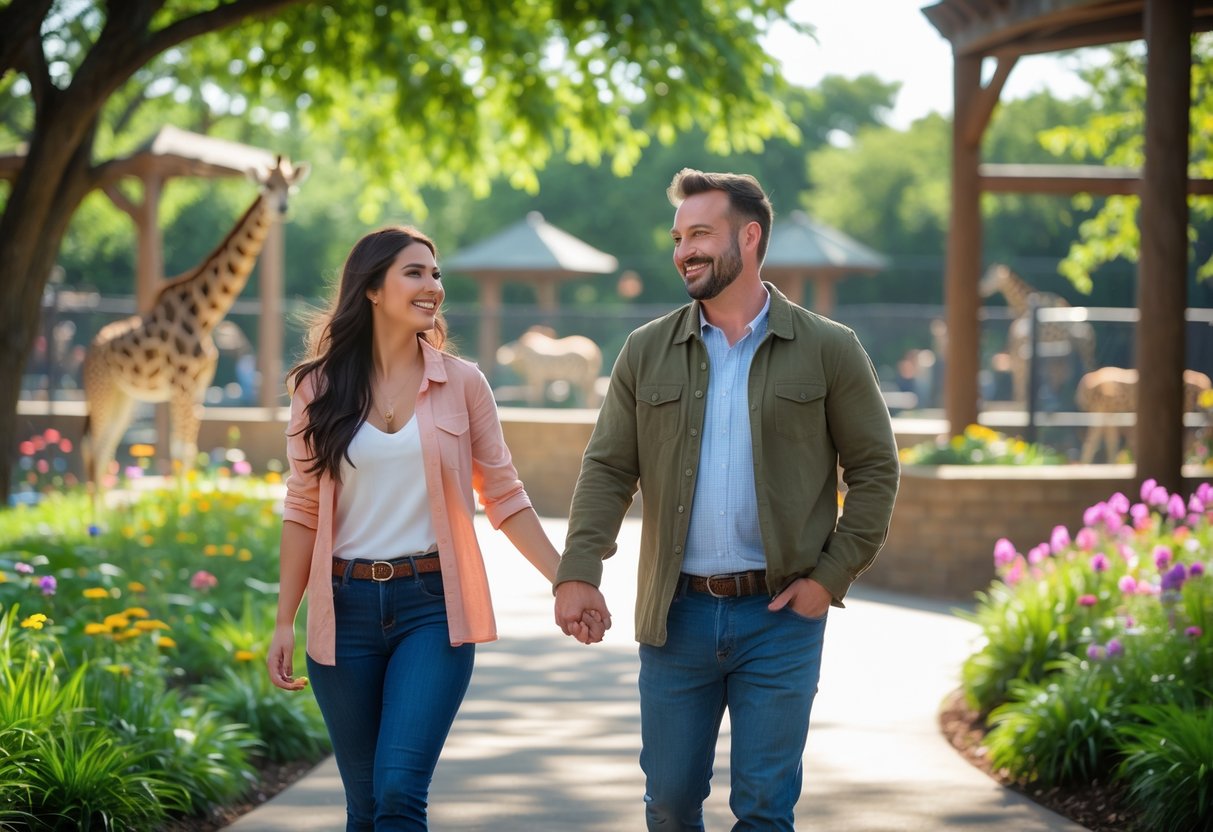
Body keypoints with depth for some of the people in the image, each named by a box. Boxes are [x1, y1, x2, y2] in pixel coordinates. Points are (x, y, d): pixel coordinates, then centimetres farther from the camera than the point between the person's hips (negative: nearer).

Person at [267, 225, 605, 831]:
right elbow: (303, 510, 6)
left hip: (432, 605, -1)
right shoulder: (319, 388, 3)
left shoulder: (461, 383, 2)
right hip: (345, 608, 1)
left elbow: (503, 497, 6)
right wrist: (283, 623, 2)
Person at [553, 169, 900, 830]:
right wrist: (577, 573, -11)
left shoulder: (828, 350, 0)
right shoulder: (648, 352, 6)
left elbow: (875, 469, 2)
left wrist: (830, 577, -7)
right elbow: (607, 469, 3)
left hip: (779, 613, -2)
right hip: (675, 615, 2)